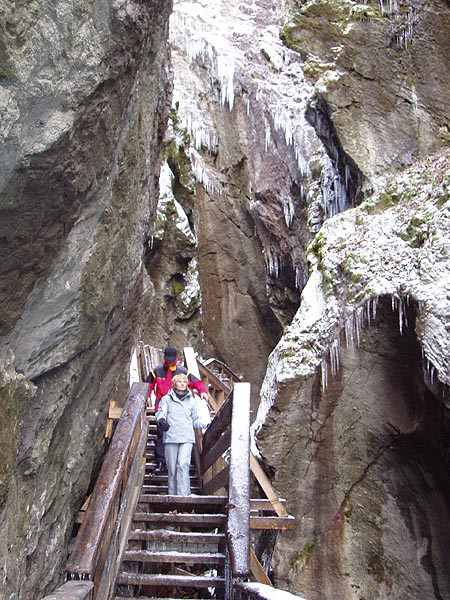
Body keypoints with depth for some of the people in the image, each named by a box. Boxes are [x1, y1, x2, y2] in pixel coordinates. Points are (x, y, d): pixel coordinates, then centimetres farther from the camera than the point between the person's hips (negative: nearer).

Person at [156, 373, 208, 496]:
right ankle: (173, 494, 13)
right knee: (172, 468, 2)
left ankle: (183, 494, -16)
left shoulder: (191, 400, 17)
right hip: (171, 437, 0)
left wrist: (207, 425, 5)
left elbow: (195, 420, 21)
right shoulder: (167, 399, 11)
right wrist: (161, 420, -22)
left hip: (187, 438, 0)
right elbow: (161, 412, 1)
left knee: (183, 464, -16)